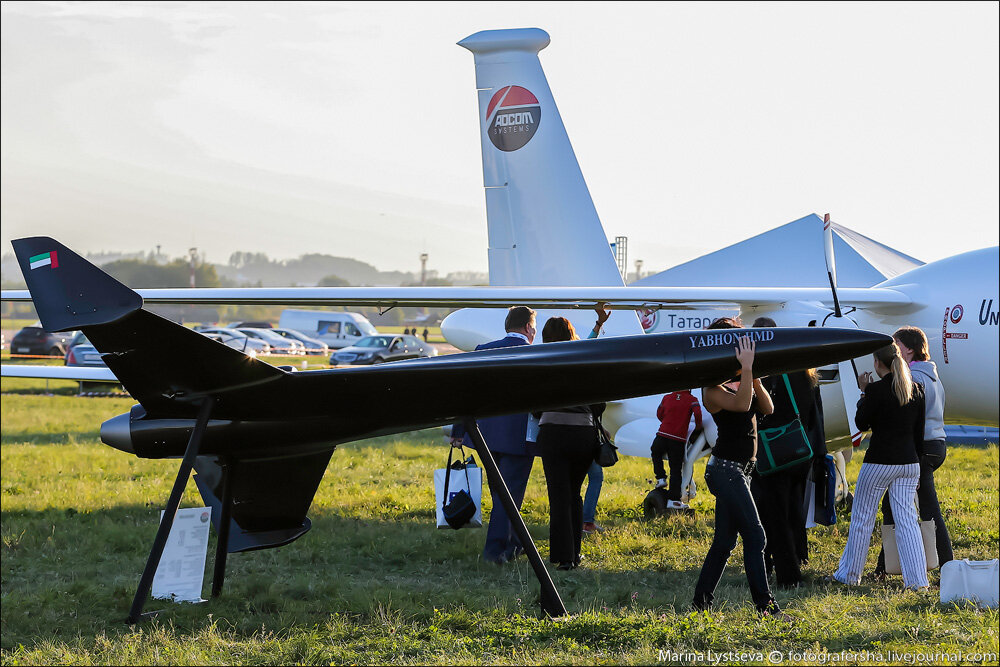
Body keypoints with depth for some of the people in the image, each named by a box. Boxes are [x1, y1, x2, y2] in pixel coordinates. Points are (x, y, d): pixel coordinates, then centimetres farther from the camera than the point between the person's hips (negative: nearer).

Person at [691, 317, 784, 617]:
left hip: (740, 469, 9)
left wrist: (754, 379, -8)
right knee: (754, 536, -11)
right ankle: (765, 605, -10)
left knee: (724, 542, 11)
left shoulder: (739, 382, 12)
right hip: (726, 467, -9)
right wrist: (747, 369, -27)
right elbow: (741, 405, -28)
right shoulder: (713, 389, -12)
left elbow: (767, 408, 5)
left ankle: (701, 603, 16)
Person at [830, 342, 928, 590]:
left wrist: (864, 392, 6)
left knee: (862, 517, 9)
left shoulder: (877, 390, -14)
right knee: (907, 519, 6)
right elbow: (919, 433, 9)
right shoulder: (916, 390, 5)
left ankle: (849, 575, 18)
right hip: (909, 462, 5)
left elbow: (861, 423, -3)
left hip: (879, 462, -5)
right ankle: (917, 579, -1)